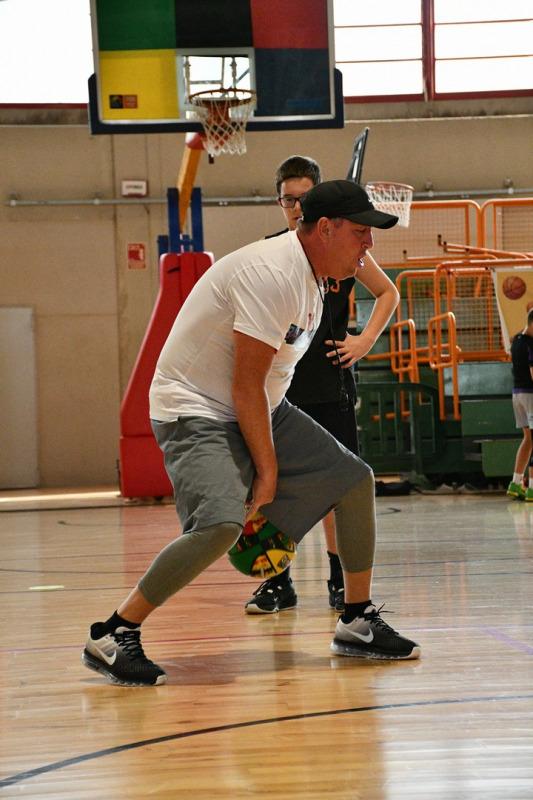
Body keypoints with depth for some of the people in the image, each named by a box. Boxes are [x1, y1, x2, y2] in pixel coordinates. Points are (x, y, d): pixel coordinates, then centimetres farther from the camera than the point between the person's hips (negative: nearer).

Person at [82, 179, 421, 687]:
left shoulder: (310, 279, 8)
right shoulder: (272, 274, -24)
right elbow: (245, 386, -24)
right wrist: (267, 470, -18)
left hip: (261, 410, 10)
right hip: (196, 411, -10)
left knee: (354, 480, 7)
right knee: (221, 524, -31)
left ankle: (358, 622, 19)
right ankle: (111, 637, -19)